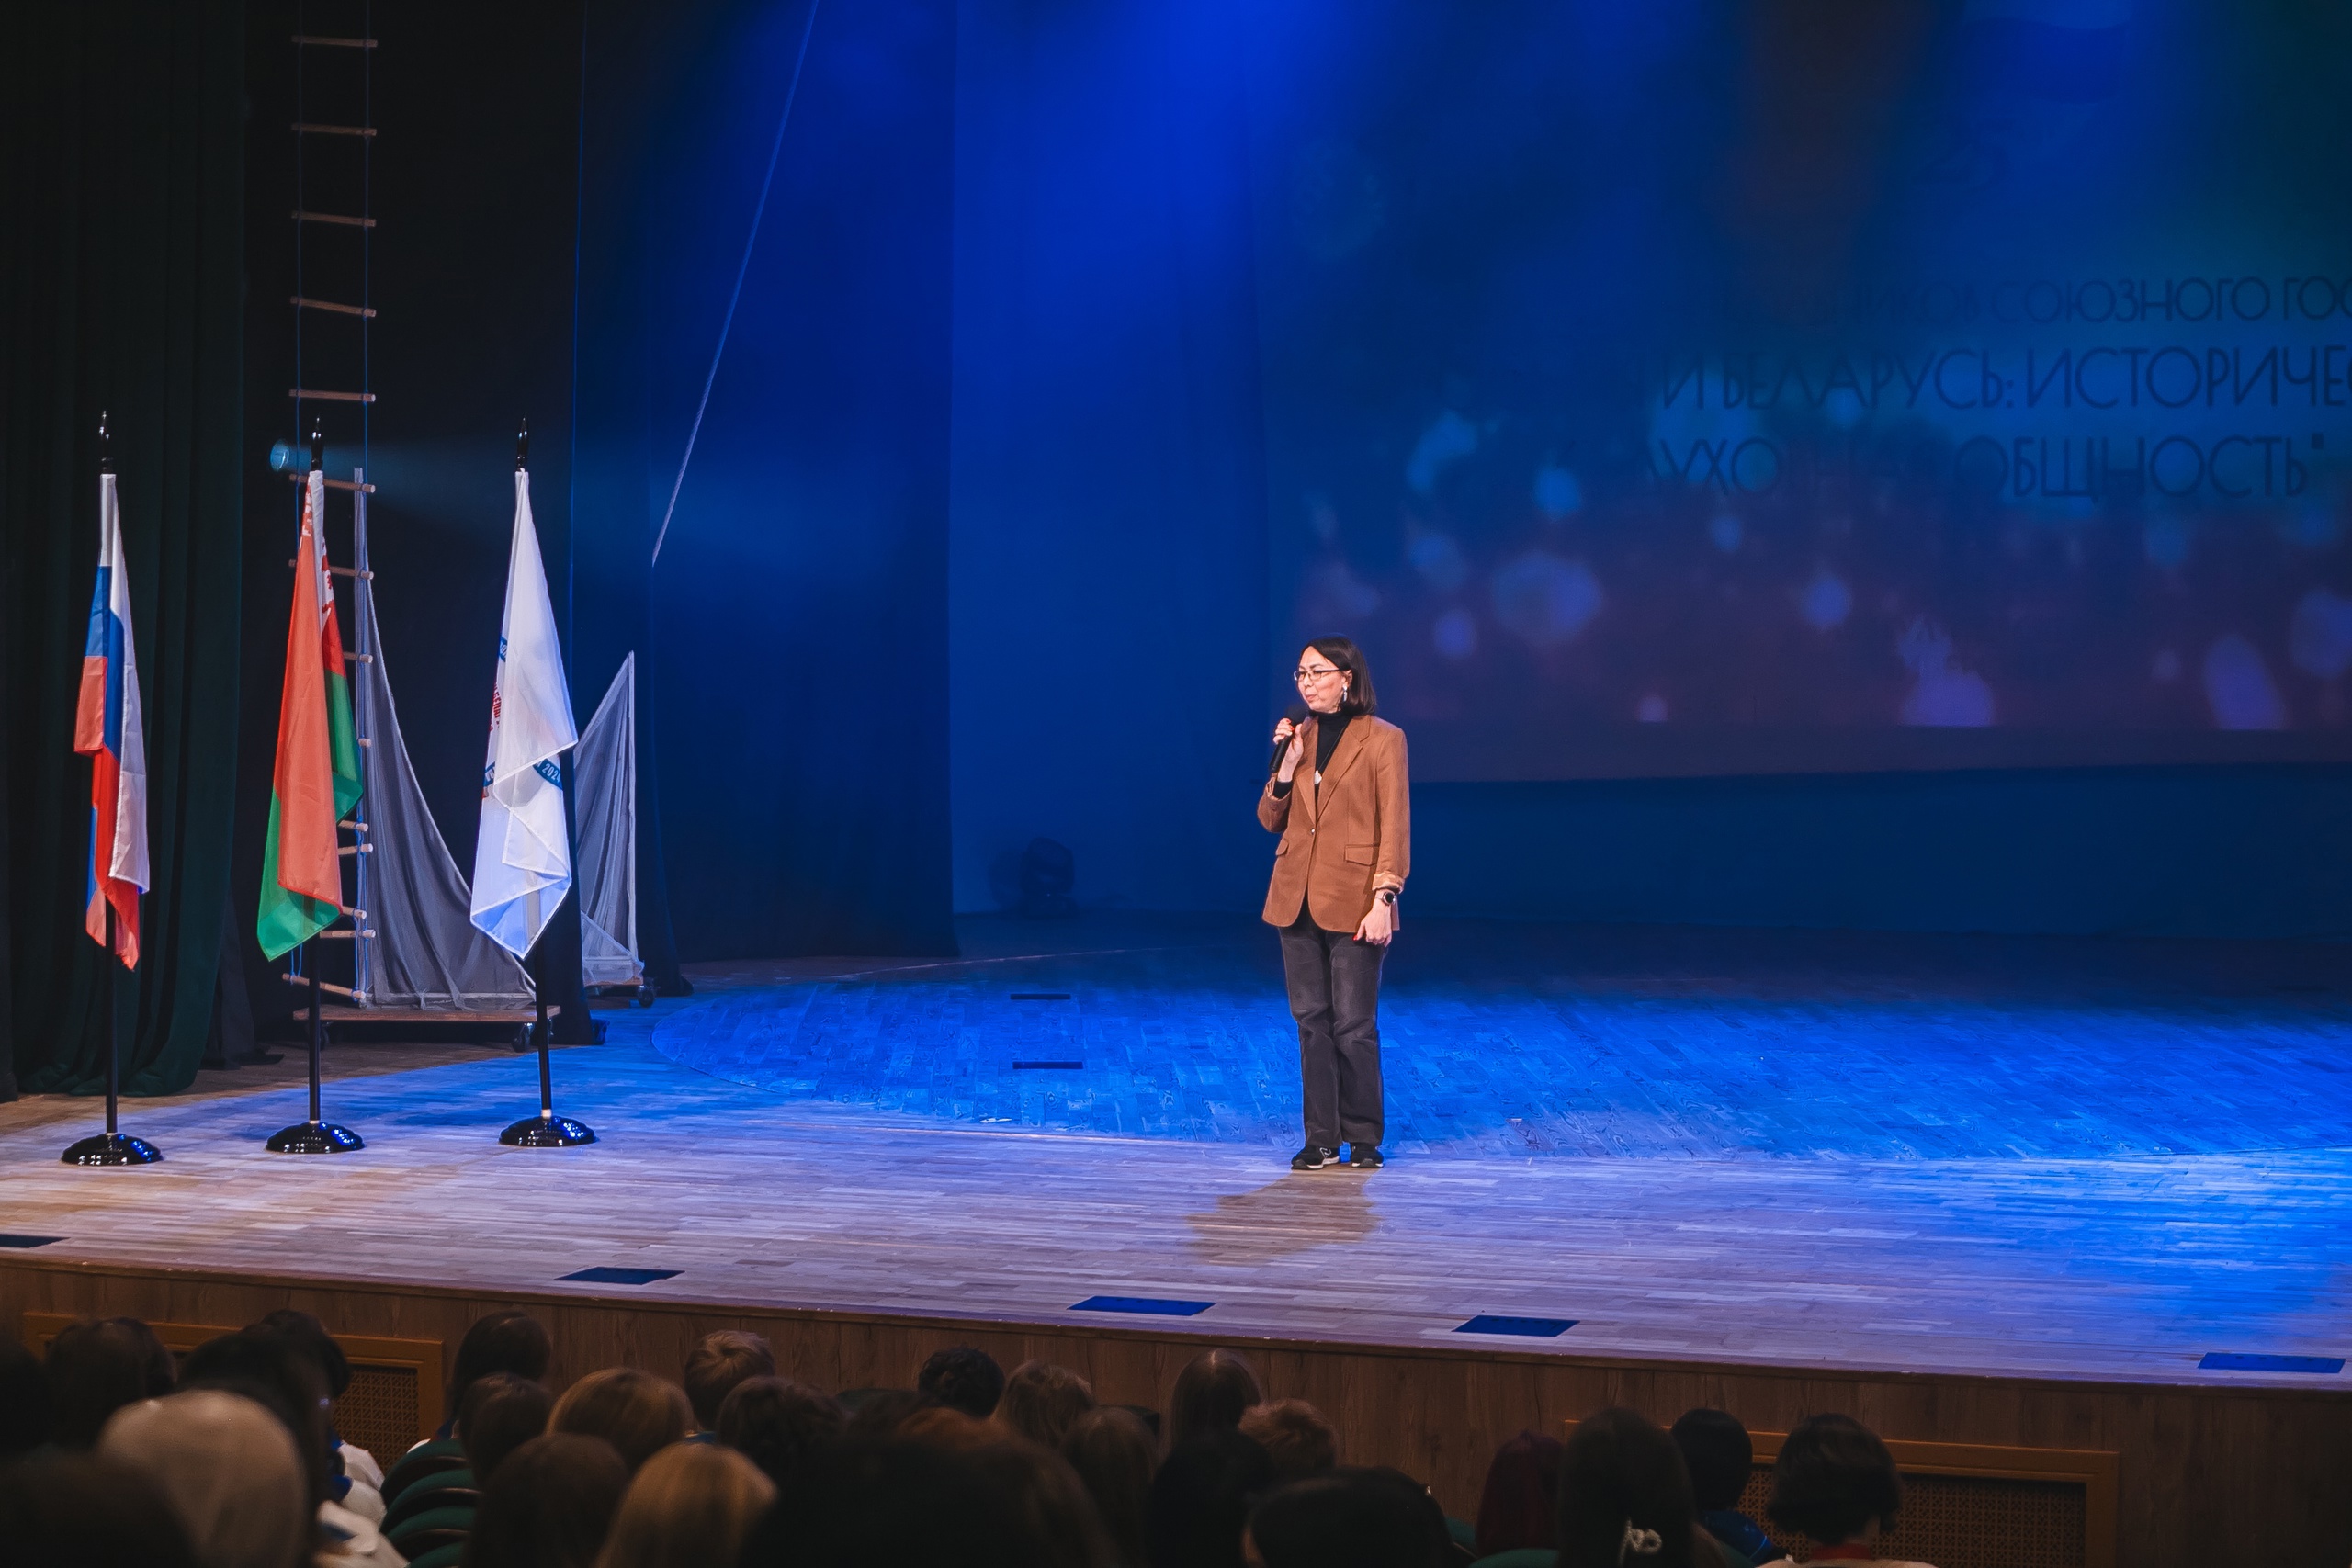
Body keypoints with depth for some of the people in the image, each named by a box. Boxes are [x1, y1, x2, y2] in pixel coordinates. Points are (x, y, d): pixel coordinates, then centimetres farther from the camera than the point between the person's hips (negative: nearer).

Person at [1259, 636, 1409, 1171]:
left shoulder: (1382, 740, -6)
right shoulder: (1299, 737, 10)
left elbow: (1395, 826, -9)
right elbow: (1271, 819, 10)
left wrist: (1383, 901, -16)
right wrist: (1287, 766, -6)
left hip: (1353, 901, -5)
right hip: (1297, 899, 5)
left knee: (1353, 1026, -3)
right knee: (1311, 1020, 7)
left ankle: (1363, 1138, 9)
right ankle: (1321, 1138, 13)